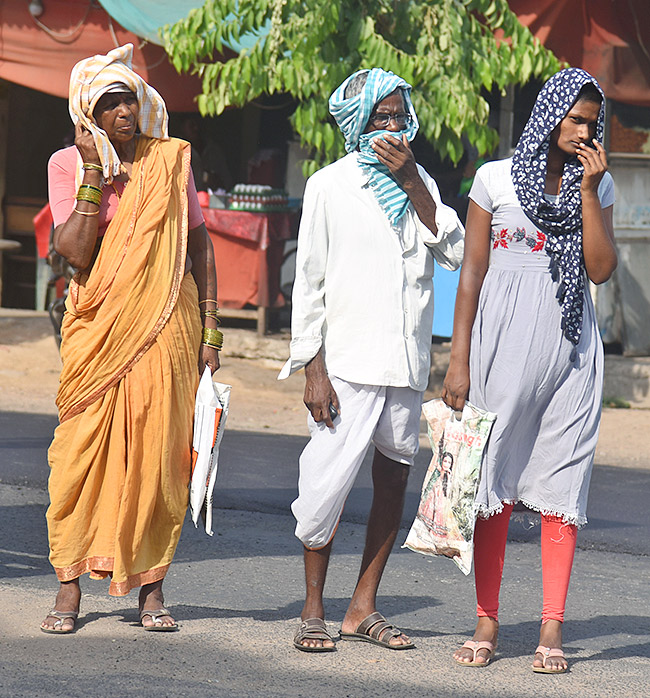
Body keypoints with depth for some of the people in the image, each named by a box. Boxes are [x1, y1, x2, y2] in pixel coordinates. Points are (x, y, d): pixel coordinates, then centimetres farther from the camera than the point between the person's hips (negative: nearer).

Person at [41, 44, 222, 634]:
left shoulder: (171, 159, 4)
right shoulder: (68, 165, 0)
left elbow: (199, 242, 10)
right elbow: (76, 252, -11)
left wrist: (210, 326, 6)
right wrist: (94, 173, -14)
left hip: (166, 322, 1)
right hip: (97, 326, -1)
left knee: (159, 452, -1)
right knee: (83, 451, -5)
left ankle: (151, 586, 6)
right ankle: (70, 586, 2)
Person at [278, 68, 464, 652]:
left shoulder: (418, 184, 13)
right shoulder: (330, 186, 2)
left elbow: (455, 252, -1)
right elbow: (309, 281, 1)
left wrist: (412, 182, -8)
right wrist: (313, 368, -6)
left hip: (407, 363, 4)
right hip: (348, 361, -4)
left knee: (394, 478, 6)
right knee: (328, 482, -9)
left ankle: (364, 606, 15)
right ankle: (314, 609, 3)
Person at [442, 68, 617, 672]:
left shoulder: (596, 183, 10)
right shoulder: (495, 179, 3)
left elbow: (601, 269, 0)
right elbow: (472, 271, 3)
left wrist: (588, 192, -7)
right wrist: (459, 360, -1)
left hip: (568, 346, 2)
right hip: (503, 343, -2)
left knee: (560, 485, -1)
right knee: (493, 484, 0)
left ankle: (552, 628, 0)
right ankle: (487, 622, 6)